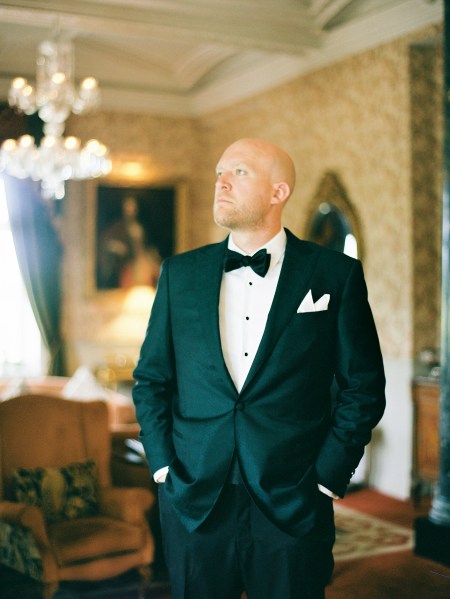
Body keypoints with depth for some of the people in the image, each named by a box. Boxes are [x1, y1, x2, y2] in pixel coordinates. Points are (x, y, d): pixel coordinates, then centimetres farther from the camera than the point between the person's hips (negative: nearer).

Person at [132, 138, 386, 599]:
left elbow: (363, 385, 0)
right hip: (193, 504, 2)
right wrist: (161, 465, 1)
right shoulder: (180, 273, 6)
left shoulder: (335, 275, -2)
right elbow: (151, 378, 11)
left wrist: (329, 475, -6)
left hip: (292, 508, -2)